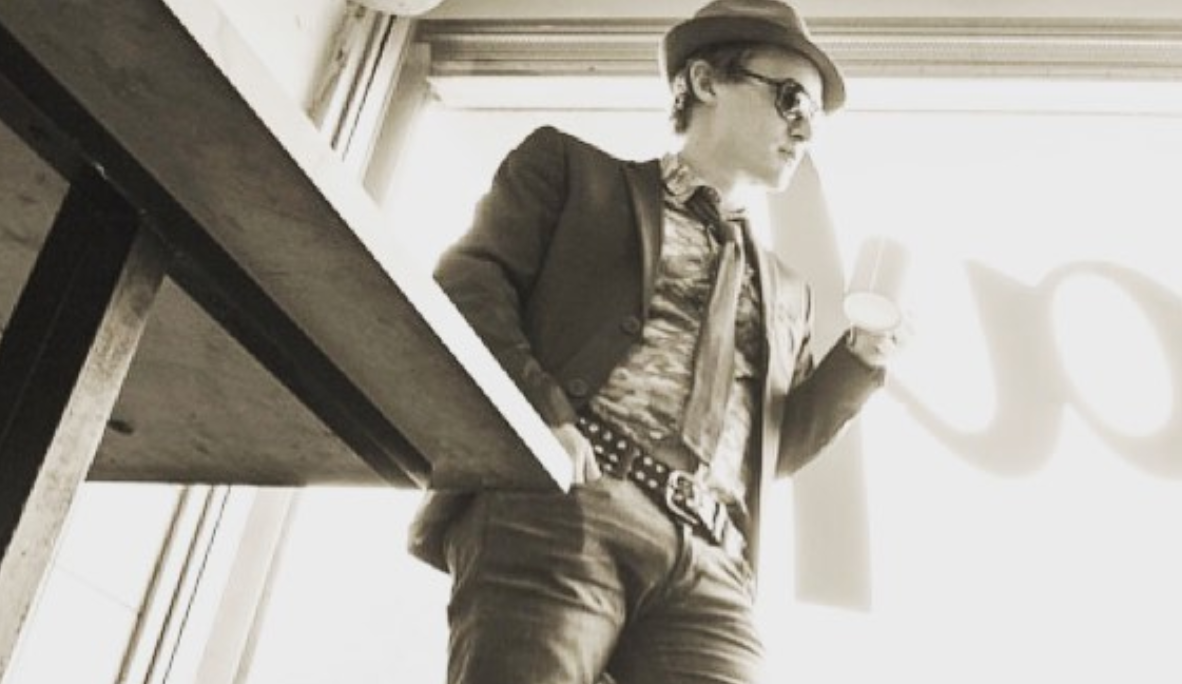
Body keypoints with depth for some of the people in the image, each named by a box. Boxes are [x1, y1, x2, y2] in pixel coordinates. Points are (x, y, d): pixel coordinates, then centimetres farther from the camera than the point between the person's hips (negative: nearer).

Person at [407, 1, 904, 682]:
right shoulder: (571, 165, 19)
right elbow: (465, 282, 4)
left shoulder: (786, 291, 33)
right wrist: (537, 413, -14)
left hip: (709, 563, 5)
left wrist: (861, 357, 14)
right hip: (560, 503, -4)